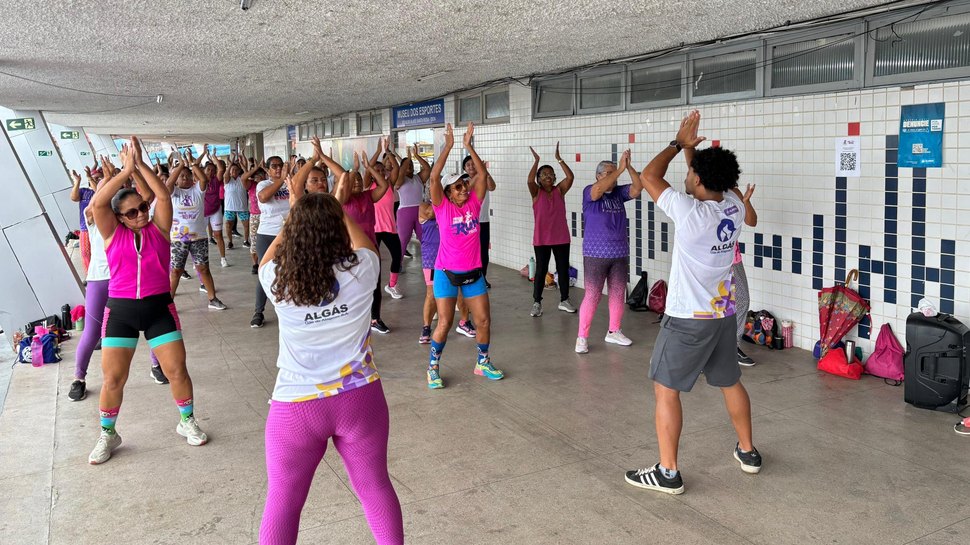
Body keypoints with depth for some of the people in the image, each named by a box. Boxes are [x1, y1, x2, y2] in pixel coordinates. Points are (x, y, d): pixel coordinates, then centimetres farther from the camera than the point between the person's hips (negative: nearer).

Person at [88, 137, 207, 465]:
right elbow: (97, 203, -14)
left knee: (177, 369, 1)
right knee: (112, 377, 3)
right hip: (120, 311, 0)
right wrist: (126, 170, -15)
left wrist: (141, 164, -12)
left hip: (159, 307, 0)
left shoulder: (159, 228, 2)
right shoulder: (113, 234, 1)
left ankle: (187, 422, 23)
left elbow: (163, 196, -11)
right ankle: (107, 435, 24)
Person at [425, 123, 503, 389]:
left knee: (484, 320, 7)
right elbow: (434, 177, -19)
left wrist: (469, 146, -9)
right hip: (447, 272, -4)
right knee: (445, 323, -3)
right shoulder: (442, 206, -7)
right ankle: (433, 367, 15)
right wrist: (448, 146, -18)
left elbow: (482, 174, -5)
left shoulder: (473, 203, 2)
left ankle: (483, 363, 27)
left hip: (473, 271, 4)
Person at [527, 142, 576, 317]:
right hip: (541, 239, -2)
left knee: (563, 269, 9)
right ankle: (537, 303, 12)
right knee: (541, 270, 3)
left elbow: (570, 177, -13)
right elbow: (530, 180, -24)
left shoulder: (559, 190, 2)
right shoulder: (536, 192, -4)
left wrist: (559, 159, -17)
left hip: (561, 237, 3)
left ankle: (564, 300, 22)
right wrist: (536, 161, -24)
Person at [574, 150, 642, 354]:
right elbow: (599, 188, -29)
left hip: (620, 254, 5)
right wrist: (620, 168, -29)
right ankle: (582, 337, 3)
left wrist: (629, 167, -18)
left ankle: (613, 332, 26)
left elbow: (638, 188, -8)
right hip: (596, 254, -5)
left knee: (618, 294, 12)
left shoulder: (619, 192, 6)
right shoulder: (590, 192, -7)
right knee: (592, 296, -5)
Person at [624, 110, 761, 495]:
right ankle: (748, 452, 37)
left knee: (665, 389, 1)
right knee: (730, 382, 22)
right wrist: (691, 147, 18)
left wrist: (679, 144, 3)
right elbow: (713, 179, 19)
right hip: (724, 314, 7)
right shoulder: (735, 207, -3)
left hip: (688, 318, -7)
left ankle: (668, 473, 5)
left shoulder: (690, 212, -21)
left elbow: (649, 176, -9)